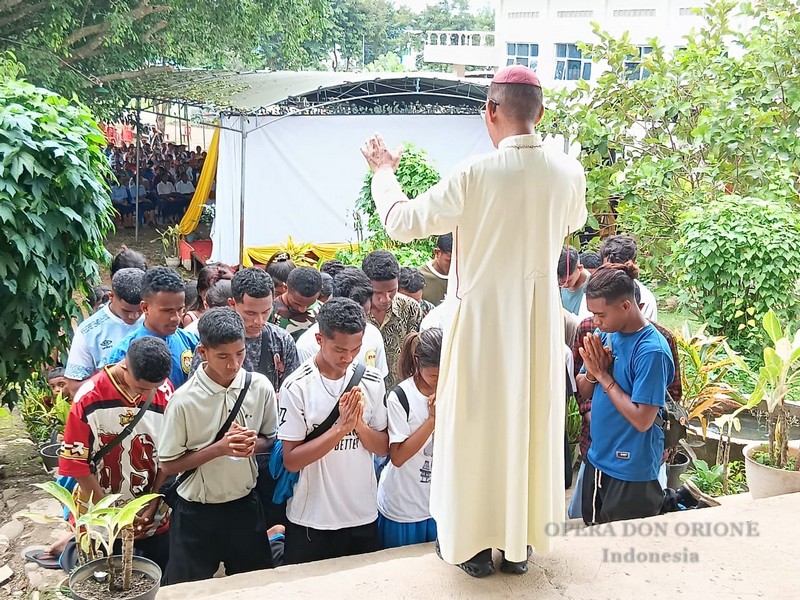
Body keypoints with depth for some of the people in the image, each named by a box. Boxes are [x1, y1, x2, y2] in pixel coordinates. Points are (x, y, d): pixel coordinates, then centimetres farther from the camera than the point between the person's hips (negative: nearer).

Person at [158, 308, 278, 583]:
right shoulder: (184, 400, -19)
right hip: (196, 513, -3)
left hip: (245, 505, 3)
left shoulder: (260, 387, -10)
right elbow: (168, 465, -11)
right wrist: (219, 448, -23)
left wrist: (254, 444, -17)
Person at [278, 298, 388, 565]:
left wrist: (358, 424, -18)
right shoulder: (296, 387, -14)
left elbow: (383, 448, 2)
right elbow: (291, 460, -16)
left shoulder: (372, 381, -3)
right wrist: (341, 426, -24)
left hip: (363, 516, 4)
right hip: (311, 521, -3)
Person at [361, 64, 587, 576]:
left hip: (484, 319, -4)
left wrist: (384, 172, 8)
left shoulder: (475, 175, -18)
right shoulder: (569, 173, -4)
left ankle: (477, 544, 20)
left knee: (478, 426, 9)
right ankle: (521, 542, 27)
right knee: (532, 425, 15)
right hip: (541, 321, 4)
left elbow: (402, 223, -9)